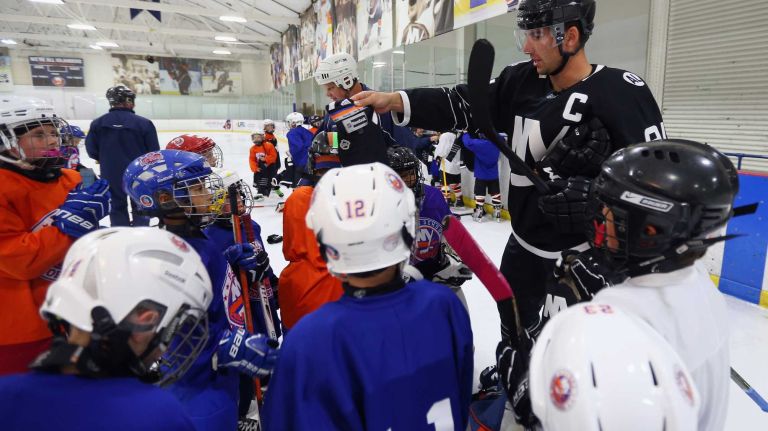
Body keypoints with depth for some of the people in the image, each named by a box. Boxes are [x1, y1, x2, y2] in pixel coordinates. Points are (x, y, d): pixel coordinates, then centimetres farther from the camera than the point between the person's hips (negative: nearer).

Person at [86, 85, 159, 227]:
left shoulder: (98, 123, -5)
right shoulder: (143, 123, -13)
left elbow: (91, 150, 0)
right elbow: (154, 153, -9)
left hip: (111, 174, 2)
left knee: (117, 206, 15)